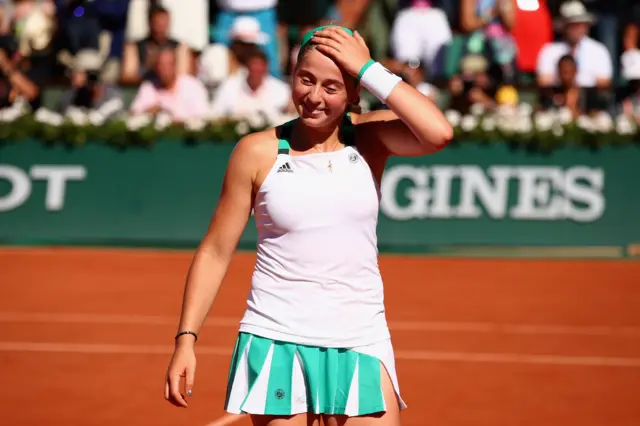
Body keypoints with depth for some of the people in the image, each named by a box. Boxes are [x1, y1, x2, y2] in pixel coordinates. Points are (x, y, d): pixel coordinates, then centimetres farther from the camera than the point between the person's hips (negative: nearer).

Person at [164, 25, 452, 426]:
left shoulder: (370, 137, 1)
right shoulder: (257, 152, 0)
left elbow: (438, 134, -20)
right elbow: (215, 252, 4)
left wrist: (370, 70, -15)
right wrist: (186, 339, -3)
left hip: (359, 345, 1)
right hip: (276, 345, -1)